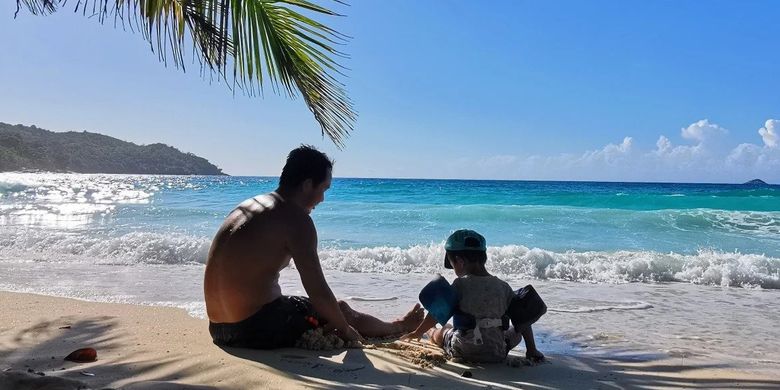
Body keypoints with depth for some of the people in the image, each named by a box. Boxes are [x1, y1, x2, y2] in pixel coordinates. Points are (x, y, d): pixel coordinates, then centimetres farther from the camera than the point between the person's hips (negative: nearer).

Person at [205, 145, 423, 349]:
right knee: (342, 309, 13)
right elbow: (317, 290, -16)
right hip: (256, 329, -8)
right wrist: (345, 329, 2)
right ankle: (397, 328, 38)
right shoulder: (295, 218, -16)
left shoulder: (247, 206, 10)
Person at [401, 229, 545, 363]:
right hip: (497, 354, 3)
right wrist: (531, 349, 10)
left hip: (463, 352, -2)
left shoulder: (460, 285, -11)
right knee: (516, 331, 31)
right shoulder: (503, 286, 0)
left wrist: (416, 333, 5)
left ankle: (429, 331, 58)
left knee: (443, 331, 25)